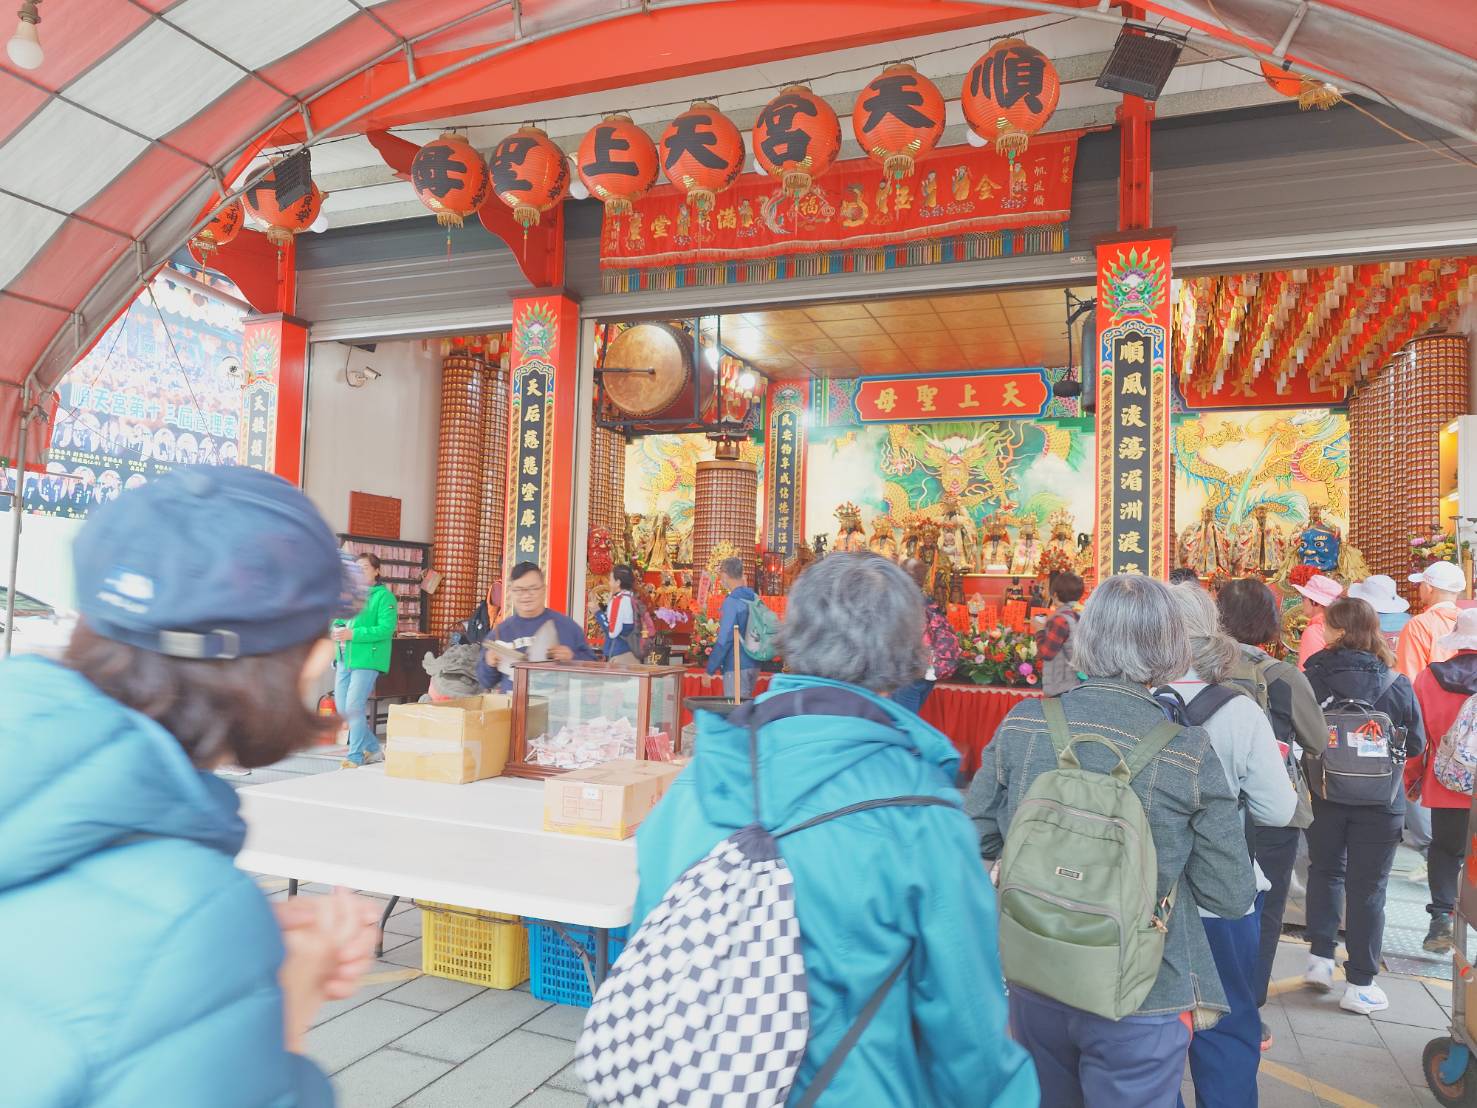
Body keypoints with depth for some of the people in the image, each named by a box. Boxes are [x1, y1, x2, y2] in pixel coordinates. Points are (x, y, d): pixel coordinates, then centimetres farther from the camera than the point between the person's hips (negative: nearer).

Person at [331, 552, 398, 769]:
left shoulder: (384, 596, -6)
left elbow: (387, 628, -17)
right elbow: (337, 620, 22)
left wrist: (353, 634, -21)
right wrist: (337, 630, -3)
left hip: (366, 660, -8)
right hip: (344, 660, 8)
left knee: (354, 707, -11)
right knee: (341, 708, 10)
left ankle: (355, 757, 2)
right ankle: (373, 749, 23)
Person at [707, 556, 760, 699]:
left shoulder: (731, 601, -15)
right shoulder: (755, 598, 7)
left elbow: (724, 639, -18)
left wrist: (710, 670, -12)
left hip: (736, 667, -8)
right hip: (754, 665, 8)